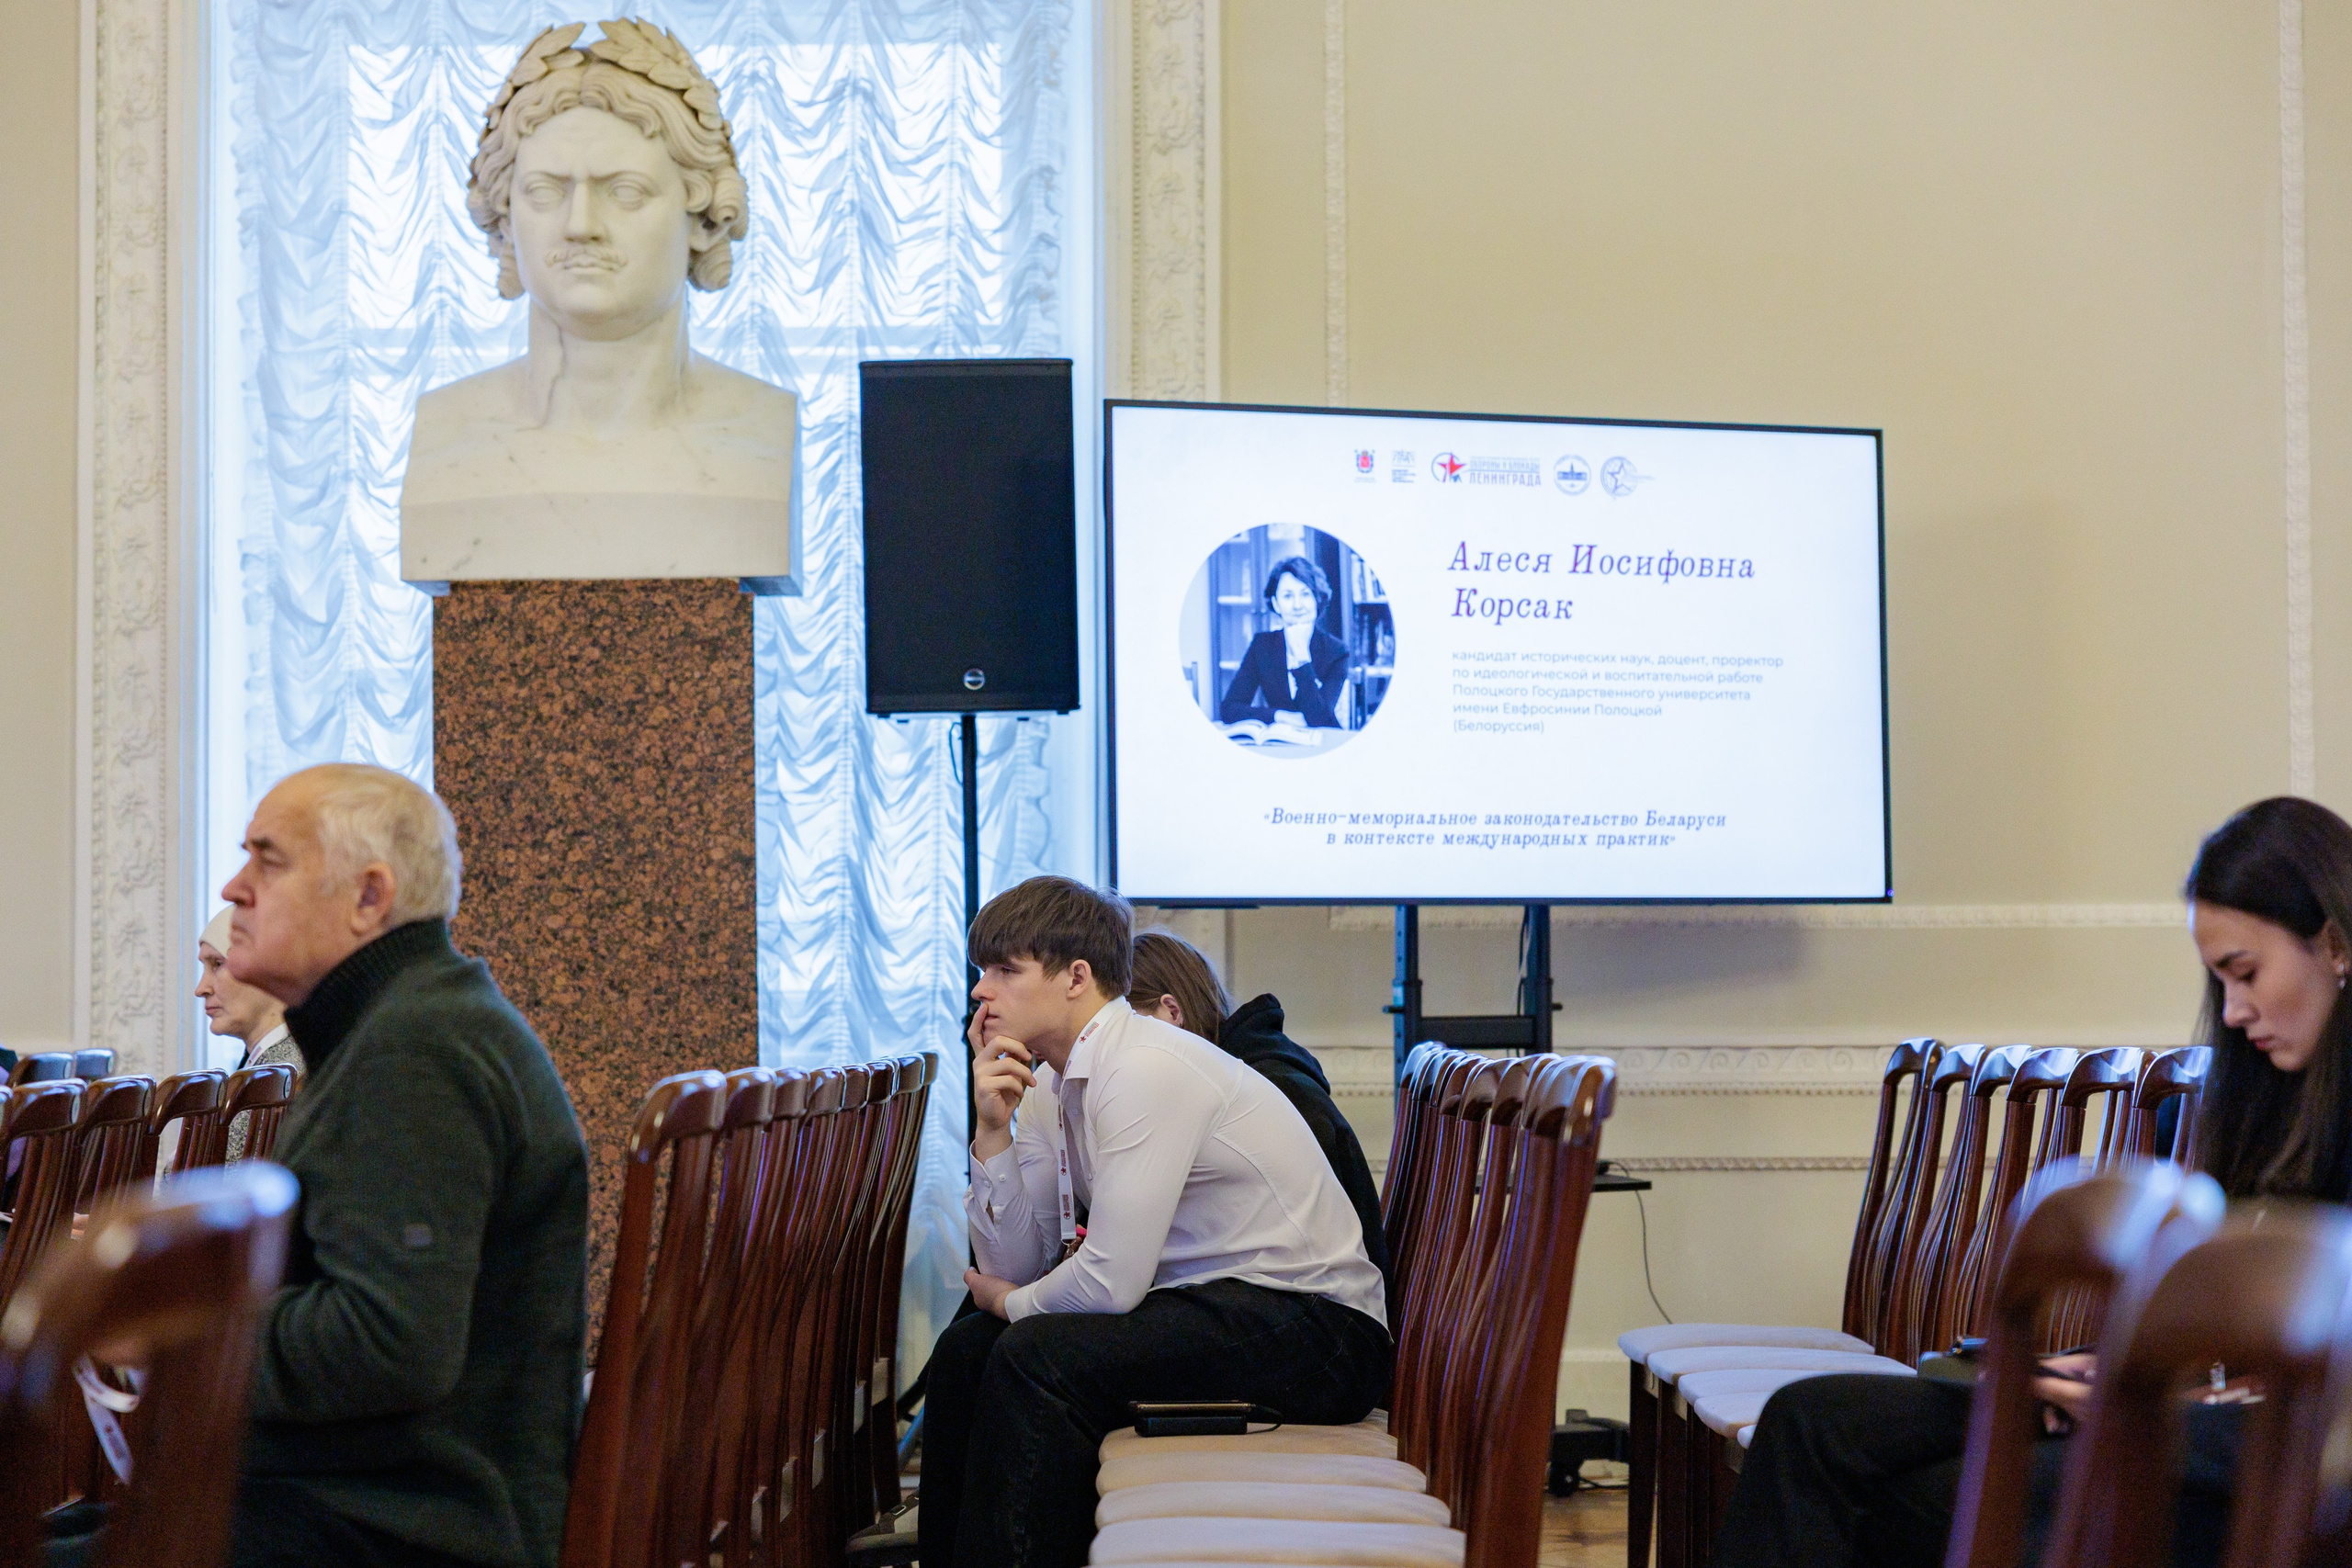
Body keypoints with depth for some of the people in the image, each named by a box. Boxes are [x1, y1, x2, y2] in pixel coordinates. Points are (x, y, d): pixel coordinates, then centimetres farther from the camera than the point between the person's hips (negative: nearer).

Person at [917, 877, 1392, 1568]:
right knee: (968, 1347, 5)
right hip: (1208, 1305, 9)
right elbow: (1011, 1267, 6)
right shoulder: (1050, 1085, 7)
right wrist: (994, 1129, -5)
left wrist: (1014, 1304, -3)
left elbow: (1113, 1281, -23)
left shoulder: (1147, 1070, -20)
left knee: (1036, 1355, -23)